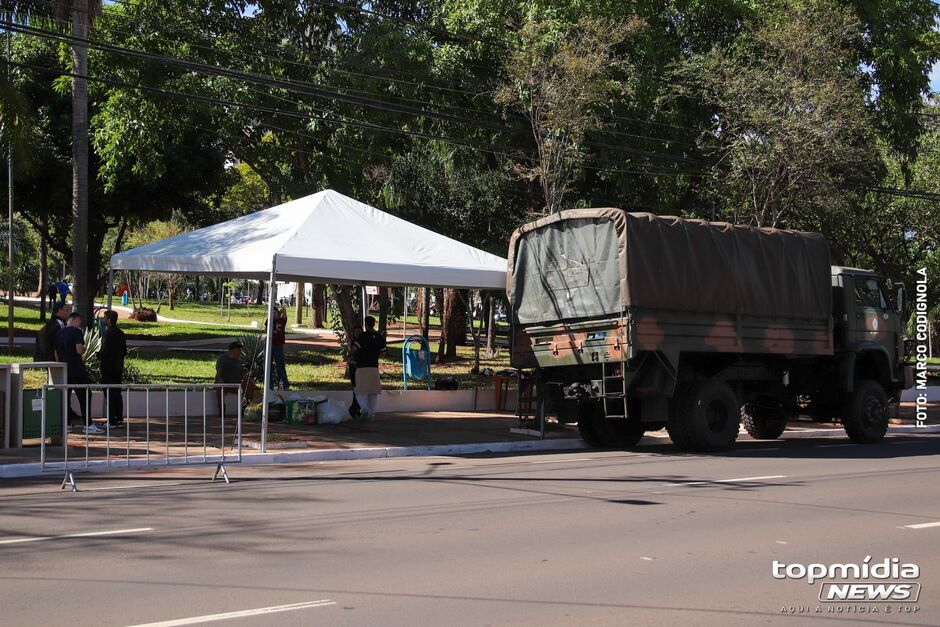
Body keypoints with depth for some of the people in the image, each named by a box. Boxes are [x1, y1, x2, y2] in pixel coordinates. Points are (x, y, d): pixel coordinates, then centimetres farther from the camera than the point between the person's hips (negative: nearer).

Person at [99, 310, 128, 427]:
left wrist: (99, 355, -1)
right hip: (118, 368, 8)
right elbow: (125, 351, 12)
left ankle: (112, 419, -4)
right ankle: (119, 418, 12)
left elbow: (105, 351, -20)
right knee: (117, 394, 11)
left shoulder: (108, 333, -15)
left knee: (110, 394, -4)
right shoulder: (120, 333, 10)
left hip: (108, 367, -8)